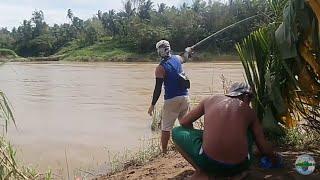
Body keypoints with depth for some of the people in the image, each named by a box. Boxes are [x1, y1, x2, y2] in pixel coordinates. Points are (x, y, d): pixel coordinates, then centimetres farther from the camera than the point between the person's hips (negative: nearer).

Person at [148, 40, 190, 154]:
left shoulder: (160, 68, -11)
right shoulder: (177, 59, 5)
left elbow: (158, 88, -12)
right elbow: (184, 59, 31)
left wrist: (152, 105, -5)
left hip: (171, 100, -5)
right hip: (185, 97, 6)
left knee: (166, 128, 2)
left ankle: (164, 152, 5)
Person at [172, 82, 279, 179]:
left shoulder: (210, 100, 14)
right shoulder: (249, 111, 16)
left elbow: (183, 122, 20)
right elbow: (264, 147, 18)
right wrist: (274, 158, 39)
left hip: (209, 163, -2)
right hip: (239, 166, 3)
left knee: (177, 132, 19)